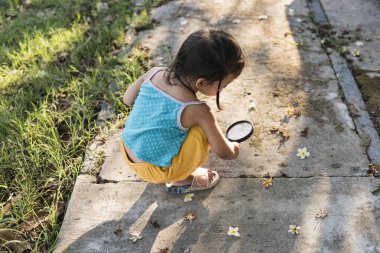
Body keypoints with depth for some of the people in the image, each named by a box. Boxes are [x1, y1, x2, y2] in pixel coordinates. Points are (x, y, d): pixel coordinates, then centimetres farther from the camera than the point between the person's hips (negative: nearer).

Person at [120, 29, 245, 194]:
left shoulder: (155, 73, -10)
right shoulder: (197, 111, -24)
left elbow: (127, 99, 5)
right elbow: (224, 153, -13)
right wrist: (234, 149, 10)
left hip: (128, 152, 7)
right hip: (152, 170, -6)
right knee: (201, 132, -10)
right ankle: (181, 181, 10)